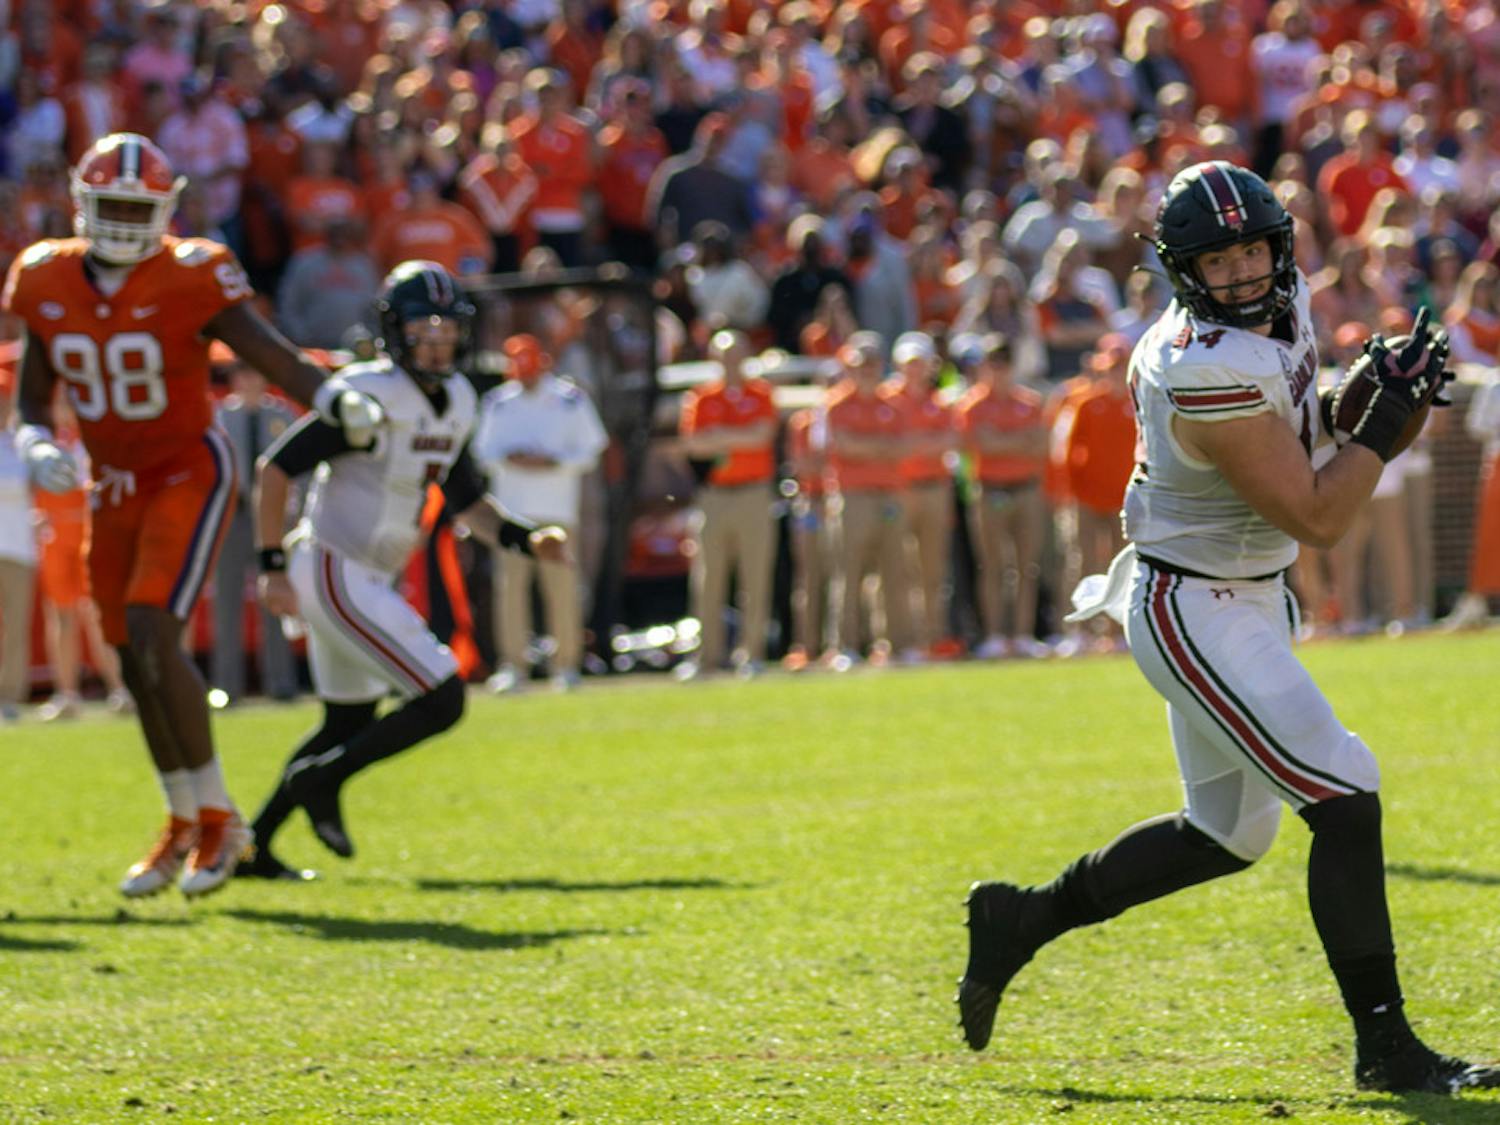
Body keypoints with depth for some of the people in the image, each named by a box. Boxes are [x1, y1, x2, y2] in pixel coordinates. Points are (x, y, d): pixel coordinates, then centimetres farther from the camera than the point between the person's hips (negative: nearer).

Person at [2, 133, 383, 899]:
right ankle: (184, 826, 29)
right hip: (114, 486, 6)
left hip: (189, 475, -6)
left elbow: (275, 357, -24)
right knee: (135, 662, 10)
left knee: (155, 638, -20)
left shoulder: (188, 280, -17)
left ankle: (218, 820, -7)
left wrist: (338, 402, -42)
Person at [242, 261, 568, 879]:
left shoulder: (455, 403, 7)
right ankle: (321, 780, 1)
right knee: (442, 700, -12)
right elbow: (275, 467, -16)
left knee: (349, 723, 21)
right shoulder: (372, 397, -19)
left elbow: (467, 502, 17)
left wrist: (525, 539, -1)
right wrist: (273, 567, -18)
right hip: (334, 570, -10)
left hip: (366, 578, 10)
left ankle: (254, 843, 29)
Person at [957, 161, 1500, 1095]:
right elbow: (1315, 519, -23)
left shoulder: (1286, 304, 0)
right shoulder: (1212, 377, -28)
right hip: (1196, 614, -10)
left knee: (1228, 834, 18)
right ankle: (1385, 1047, -9)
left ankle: (1021, 920, 31)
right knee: (1345, 796, -14)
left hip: (1252, 598, 10)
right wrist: (1388, 415, -22)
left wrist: (1354, 401, 1)